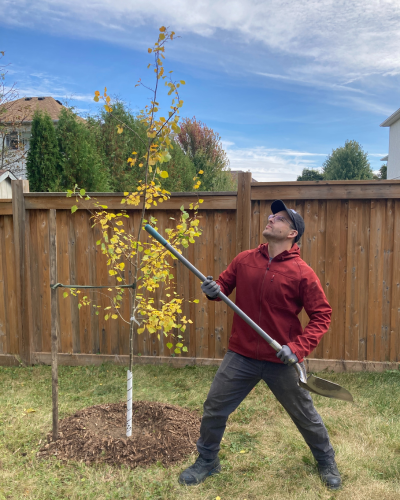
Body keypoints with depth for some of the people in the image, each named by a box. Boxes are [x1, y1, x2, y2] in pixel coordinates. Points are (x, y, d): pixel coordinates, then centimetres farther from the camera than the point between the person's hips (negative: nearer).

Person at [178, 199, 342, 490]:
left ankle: (327, 463, 46)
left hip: (282, 361, -3)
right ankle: (207, 462, 37)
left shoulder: (302, 273, -14)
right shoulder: (244, 260, -3)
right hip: (241, 357, 3)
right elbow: (223, 286, 10)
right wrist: (214, 290, -14)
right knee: (214, 409, 10)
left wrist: (298, 348, -20)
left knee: (305, 416, 17)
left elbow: (322, 315, -10)